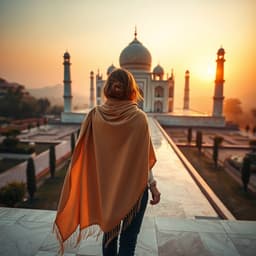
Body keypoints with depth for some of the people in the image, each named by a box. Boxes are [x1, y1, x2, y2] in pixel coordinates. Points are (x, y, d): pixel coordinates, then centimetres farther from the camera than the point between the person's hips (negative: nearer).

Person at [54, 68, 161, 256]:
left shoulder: (95, 116, -10)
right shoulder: (139, 117, -17)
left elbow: (83, 152, -5)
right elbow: (144, 159, -12)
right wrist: (153, 185, 1)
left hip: (106, 186, 3)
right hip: (135, 187, -3)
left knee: (109, 232, 24)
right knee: (128, 238, 14)